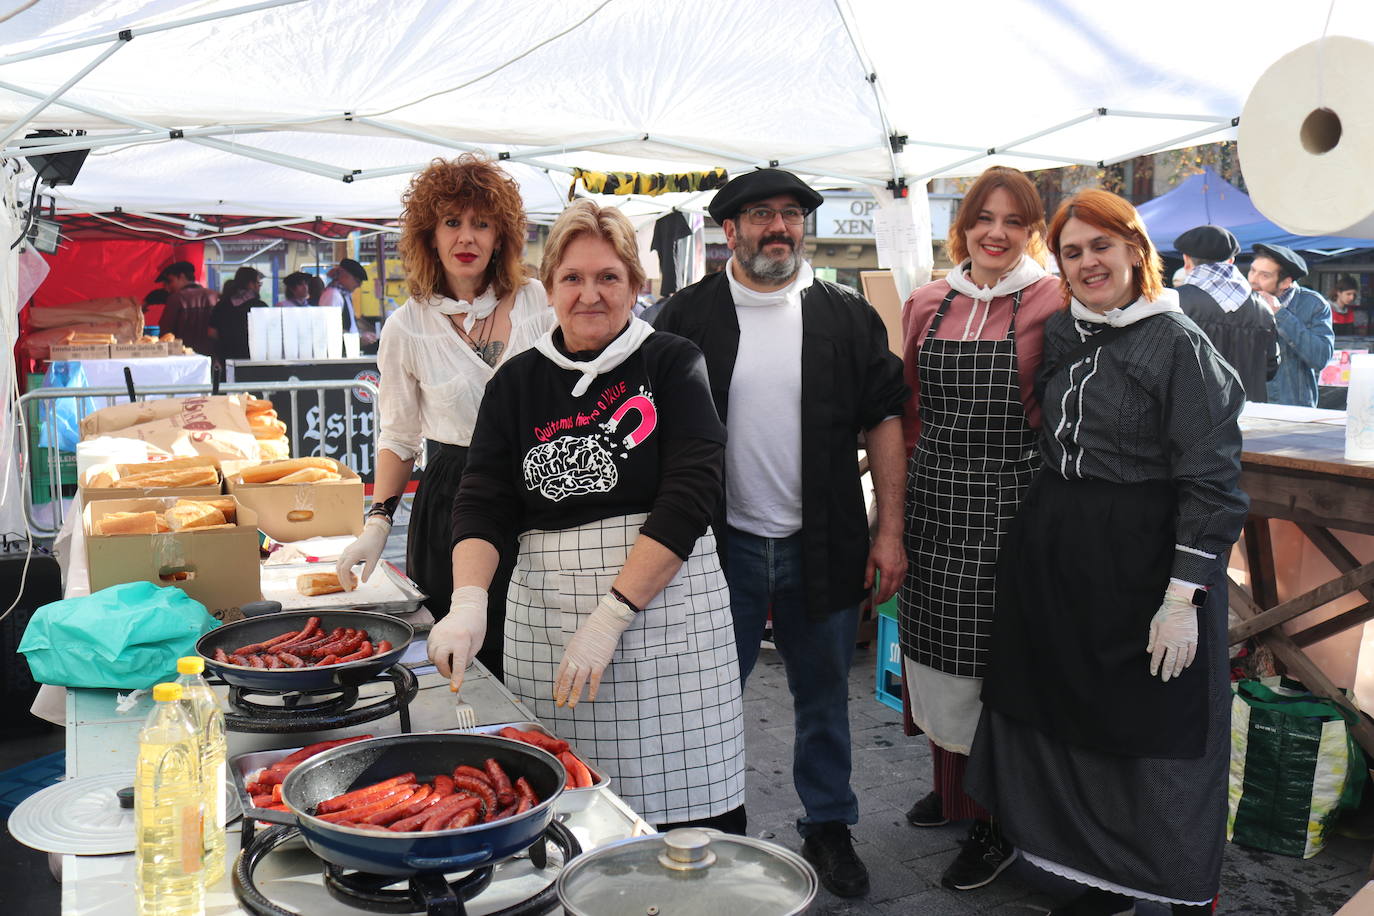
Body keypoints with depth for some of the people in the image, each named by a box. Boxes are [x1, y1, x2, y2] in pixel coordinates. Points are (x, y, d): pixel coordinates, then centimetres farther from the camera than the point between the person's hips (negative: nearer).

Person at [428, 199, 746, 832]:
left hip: (665, 607, -2)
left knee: (688, 814, -2)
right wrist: (468, 602, -15)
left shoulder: (672, 365, 1)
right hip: (545, 614, 3)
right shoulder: (517, 383, 10)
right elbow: (483, 503, 3)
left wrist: (610, 616, -14)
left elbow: (689, 497, -9)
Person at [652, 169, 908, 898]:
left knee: (824, 696, 14)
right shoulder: (687, 317, 1)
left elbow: (883, 419, 4)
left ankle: (828, 826, 32)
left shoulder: (846, 317, 3)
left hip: (824, 544, 1)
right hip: (721, 544, -1)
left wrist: (889, 530, -1)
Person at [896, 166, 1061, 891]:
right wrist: (902, 501, 11)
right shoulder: (928, 303, 7)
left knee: (997, 661, 1)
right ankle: (951, 784, 36)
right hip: (933, 500, 5)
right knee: (936, 647, 14)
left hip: (1008, 504, -5)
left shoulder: (1052, 304, -6)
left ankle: (996, 825, 19)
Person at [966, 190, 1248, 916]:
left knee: (1156, 730, 4)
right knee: (1071, 713, 13)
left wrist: (1183, 597, -18)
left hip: (1144, 558, -6)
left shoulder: (1178, 344, -10)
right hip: (1054, 553, 6)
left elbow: (1212, 481, -13)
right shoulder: (1058, 332, 8)